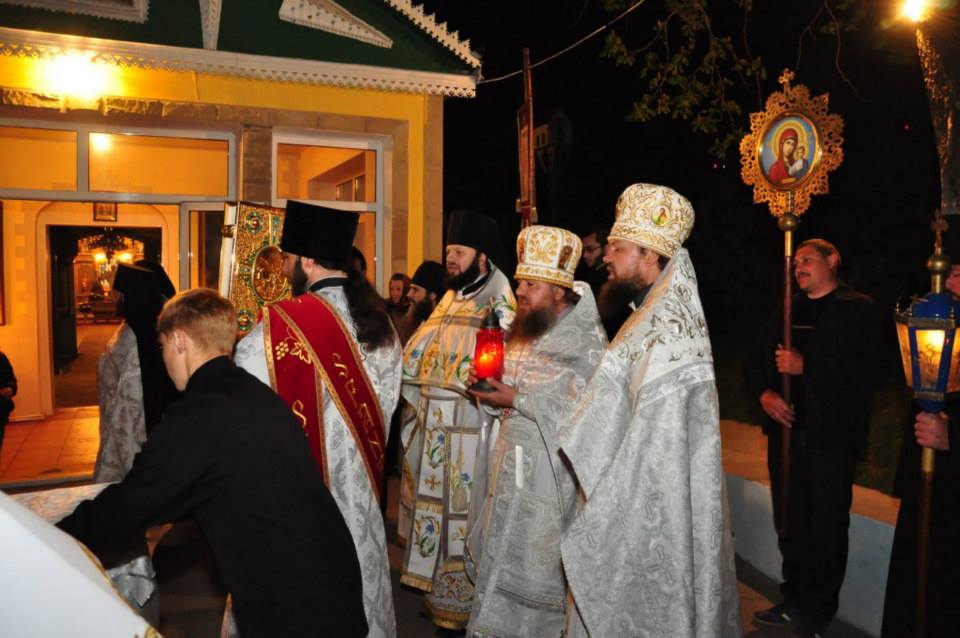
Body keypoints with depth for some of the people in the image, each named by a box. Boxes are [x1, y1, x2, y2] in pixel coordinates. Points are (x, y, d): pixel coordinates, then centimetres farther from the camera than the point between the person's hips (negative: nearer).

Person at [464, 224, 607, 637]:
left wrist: (517, 400, -19)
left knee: (533, 570, 1)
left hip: (552, 470, -7)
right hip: (511, 464, 7)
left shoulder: (587, 341, -12)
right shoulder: (524, 332, 11)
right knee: (502, 563, 12)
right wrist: (490, 385, -2)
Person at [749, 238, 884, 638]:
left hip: (831, 437, -5)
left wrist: (806, 366, -19)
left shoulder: (859, 310, -2)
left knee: (826, 529, 2)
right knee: (790, 524, 13)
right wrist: (764, 393, -4)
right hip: (785, 431, 6)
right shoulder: (784, 313, 16)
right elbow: (757, 364, 16)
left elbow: (868, 370, -14)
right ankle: (794, 601, 27)